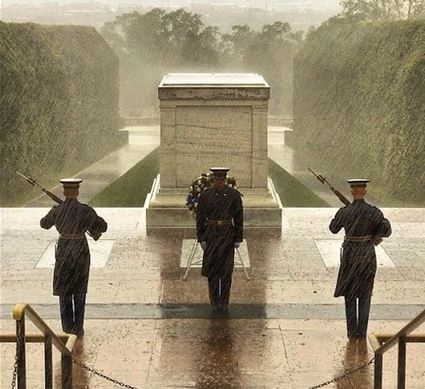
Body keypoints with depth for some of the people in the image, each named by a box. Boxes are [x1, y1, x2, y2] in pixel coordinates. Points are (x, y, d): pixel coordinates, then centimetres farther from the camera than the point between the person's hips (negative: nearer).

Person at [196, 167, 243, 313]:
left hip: (227, 235, -1)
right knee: (212, 269, 2)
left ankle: (224, 303, 10)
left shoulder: (234, 195, -2)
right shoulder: (205, 195, 0)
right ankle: (214, 302, 12)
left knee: (226, 270, 1)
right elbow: (200, 217, 3)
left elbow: (239, 217, 2)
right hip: (211, 235, 1)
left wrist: (238, 239, 0)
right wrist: (201, 238, -2)